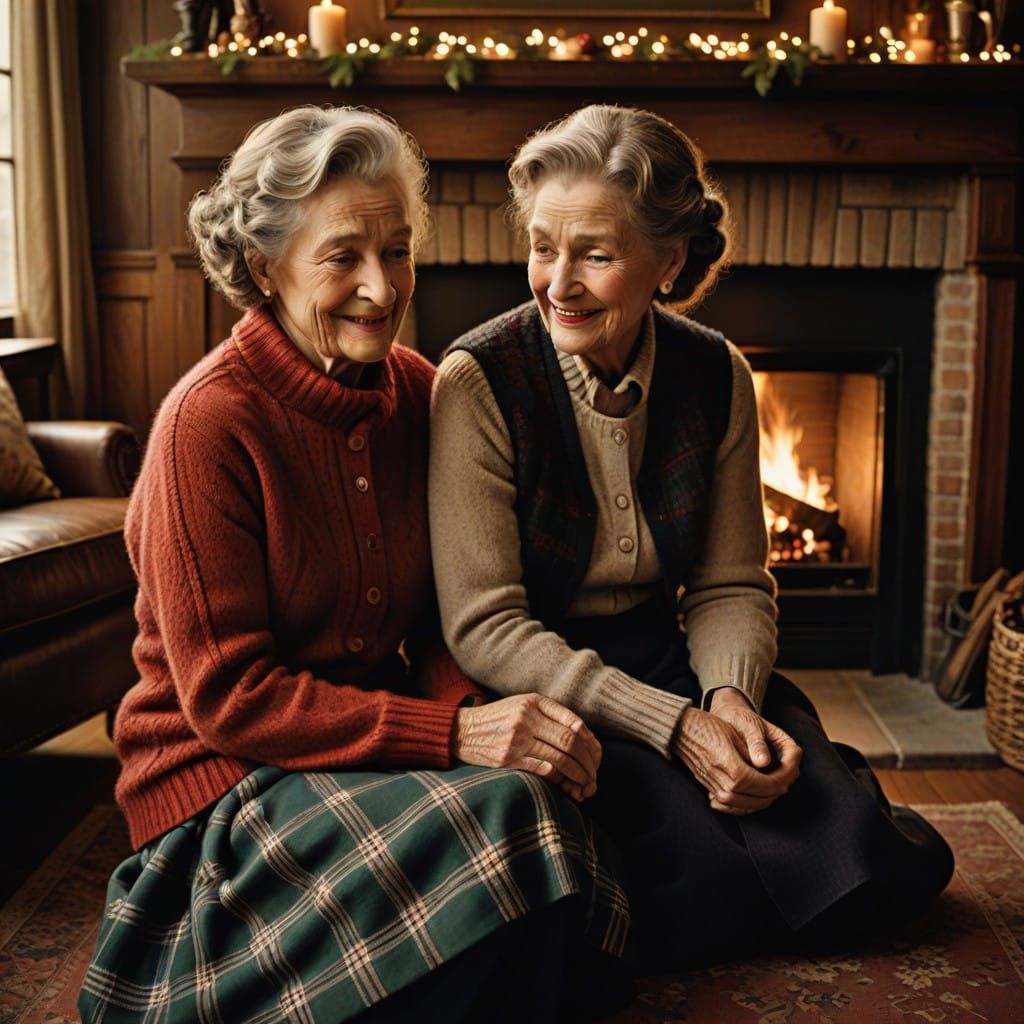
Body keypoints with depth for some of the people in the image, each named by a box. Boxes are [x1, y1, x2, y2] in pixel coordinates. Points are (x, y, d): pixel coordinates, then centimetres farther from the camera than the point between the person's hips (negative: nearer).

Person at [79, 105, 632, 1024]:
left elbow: (437, 615, 8)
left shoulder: (417, 392, 3)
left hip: (376, 734, 6)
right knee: (501, 821, -28)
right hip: (226, 772, -5)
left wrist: (471, 704, -14)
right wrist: (452, 737, -25)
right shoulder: (211, 421, -16)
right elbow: (224, 695, -17)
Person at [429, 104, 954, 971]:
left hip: (667, 663, 4)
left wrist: (731, 697, -16)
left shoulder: (717, 377, -1)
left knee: (881, 863, -15)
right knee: (714, 881, -25)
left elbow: (731, 585, 6)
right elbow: (486, 628, -16)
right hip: (539, 695, -3)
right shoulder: (480, 382, -15)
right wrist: (672, 727, -23)